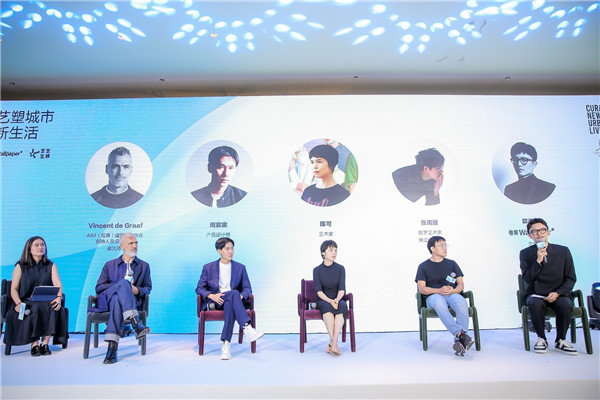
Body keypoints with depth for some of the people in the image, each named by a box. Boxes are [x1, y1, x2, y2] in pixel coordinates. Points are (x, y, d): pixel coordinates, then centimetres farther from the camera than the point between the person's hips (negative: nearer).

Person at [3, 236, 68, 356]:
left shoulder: (51, 265, 12)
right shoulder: (20, 266, 9)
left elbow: (58, 284, -2)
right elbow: (13, 289, 1)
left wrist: (58, 297, -23)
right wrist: (19, 303, -19)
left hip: (47, 302, 1)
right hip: (27, 301, -1)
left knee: (54, 308, -31)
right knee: (34, 310, -34)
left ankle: (45, 343, -23)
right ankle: (34, 344, -25)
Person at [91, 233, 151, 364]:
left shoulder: (144, 266, 21)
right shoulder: (110, 265, 20)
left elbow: (148, 288, 17)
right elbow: (98, 288, 11)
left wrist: (137, 290, -8)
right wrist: (121, 286, -6)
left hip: (133, 301, 0)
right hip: (108, 299, 0)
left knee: (117, 300, -39)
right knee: (124, 282, -35)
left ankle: (112, 346, -46)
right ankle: (136, 323, -50)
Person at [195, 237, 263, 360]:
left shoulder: (240, 268, 16)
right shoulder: (208, 268, 13)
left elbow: (247, 288, 10)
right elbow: (199, 288, 8)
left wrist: (241, 296, -14)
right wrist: (212, 296, -14)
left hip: (232, 301, 2)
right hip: (214, 302, -2)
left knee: (230, 304, -39)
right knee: (234, 293, -36)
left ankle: (226, 343, -43)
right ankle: (247, 329, -50)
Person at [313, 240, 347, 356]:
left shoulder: (340, 269, 2)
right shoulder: (317, 270, 0)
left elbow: (342, 289, -7)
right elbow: (319, 291, -10)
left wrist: (337, 300, -29)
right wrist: (330, 300, -29)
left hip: (338, 299, 1)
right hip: (323, 301, -1)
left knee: (342, 305, -34)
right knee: (327, 306, -35)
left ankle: (332, 343, -38)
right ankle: (334, 343, -37)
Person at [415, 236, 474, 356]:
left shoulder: (452, 264, 20)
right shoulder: (424, 266, 11)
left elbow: (461, 284, 16)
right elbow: (421, 288, 2)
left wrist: (453, 290, -8)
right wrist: (439, 290, -16)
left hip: (453, 294, 2)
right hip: (433, 296, -2)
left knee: (461, 302, -35)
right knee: (439, 302, -40)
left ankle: (458, 341, -42)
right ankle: (461, 334, -52)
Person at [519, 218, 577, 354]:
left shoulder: (563, 251, 3)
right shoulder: (525, 253, 1)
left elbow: (571, 278, 3)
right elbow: (527, 278, -8)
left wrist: (557, 293, -13)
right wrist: (538, 261, -20)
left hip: (558, 295, 1)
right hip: (536, 295, -1)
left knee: (565, 305, -32)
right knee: (535, 304, -34)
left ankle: (560, 340, -7)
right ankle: (541, 339, -11)